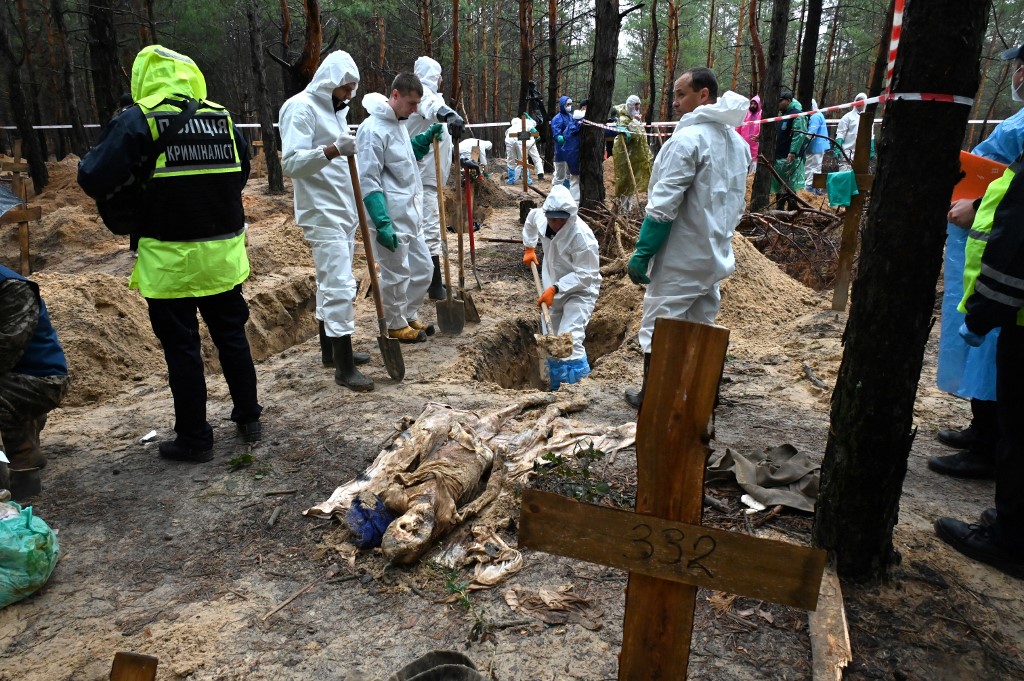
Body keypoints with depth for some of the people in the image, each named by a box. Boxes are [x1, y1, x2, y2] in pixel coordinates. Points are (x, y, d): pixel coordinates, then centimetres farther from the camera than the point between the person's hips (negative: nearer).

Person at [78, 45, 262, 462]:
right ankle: (249, 419, 27)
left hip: (171, 258, -4)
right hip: (223, 254, 4)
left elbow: (94, 181, -10)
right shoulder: (222, 118, 5)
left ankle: (194, 439, 16)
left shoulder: (138, 120, -8)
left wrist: (95, 157, 9)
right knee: (231, 335, 17)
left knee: (181, 347, 6)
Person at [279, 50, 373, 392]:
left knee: (330, 283, 14)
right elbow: (291, 163, -21)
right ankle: (344, 367, -6)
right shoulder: (302, 108, -11)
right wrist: (330, 151, -34)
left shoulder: (334, 109, 17)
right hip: (323, 214, -9)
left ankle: (330, 350, 24)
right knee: (340, 286, -11)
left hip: (342, 210, 9)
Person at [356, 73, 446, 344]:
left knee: (423, 268, 16)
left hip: (410, 214, 9)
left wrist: (426, 139, 11)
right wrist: (382, 223, -24)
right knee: (396, 275, 4)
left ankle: (410, 315, 33)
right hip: (391, 218, -9)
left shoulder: (398, 123, 11)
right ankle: (396, 324, 21)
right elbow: (368, 181, -20)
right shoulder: (373, 128, -17)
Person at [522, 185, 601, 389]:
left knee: (569, 341, -25)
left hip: (580, 291, -7)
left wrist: (555, 288, -34)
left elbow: (585, 275, -29)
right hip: (554, 289, 7)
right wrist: (529, 248, 13)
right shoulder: (540, 216, -12)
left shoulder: (582, 235, -32)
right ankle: (555, 388, 36)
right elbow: (530, 220, 14)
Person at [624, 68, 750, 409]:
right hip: (717, 256, 8)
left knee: (658, 325, 3)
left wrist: (641, 253, -17)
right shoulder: (737, 141, 10)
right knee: (701, 326, 17)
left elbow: (664, 205, -21)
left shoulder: (688, 139, -17)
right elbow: (737, 204, 16)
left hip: (681, 258, -8)